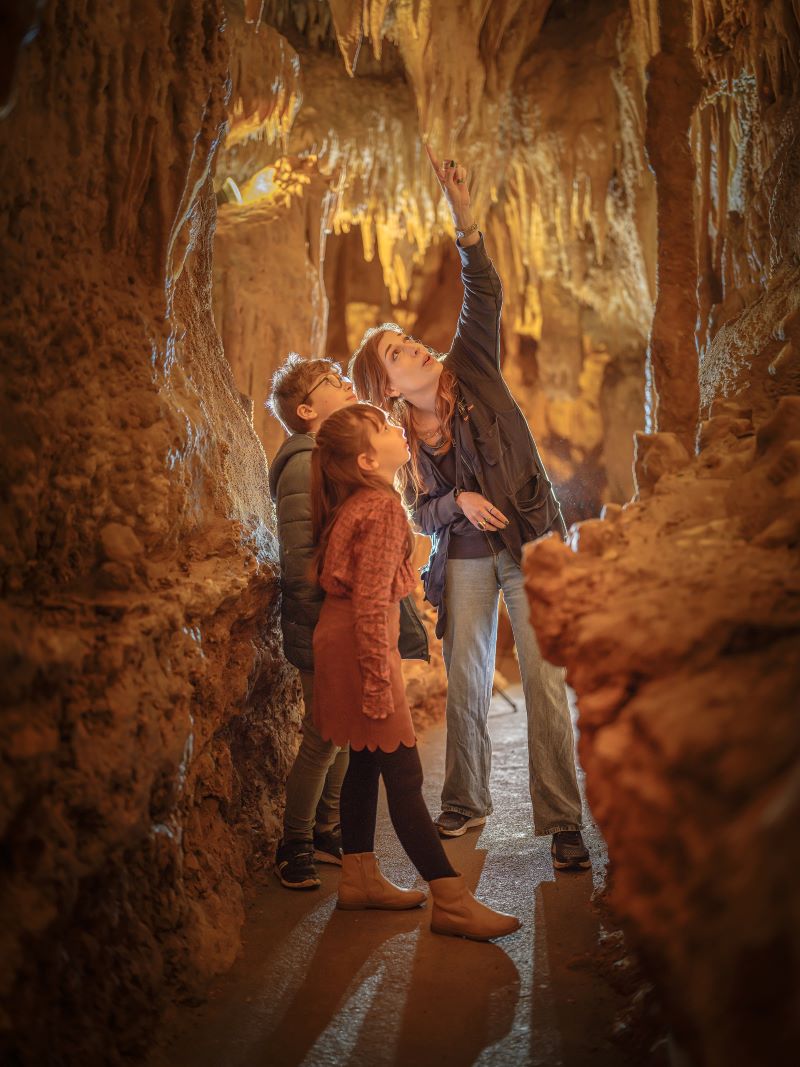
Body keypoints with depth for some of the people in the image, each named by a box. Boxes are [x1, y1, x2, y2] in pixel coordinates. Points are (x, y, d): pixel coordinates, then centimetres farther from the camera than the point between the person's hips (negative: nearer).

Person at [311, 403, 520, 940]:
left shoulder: (360, 504, 11)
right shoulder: (383, 508, -19)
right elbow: (370, 603, -24)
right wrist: (378, 682, -23)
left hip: (344, 639, 10)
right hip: (360, 648, -10)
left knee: (367, 762, 16)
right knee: (404, 775, -7)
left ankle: (360, 879, 26)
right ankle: (452, 902, -2)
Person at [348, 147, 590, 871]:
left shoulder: (471, 372, -3)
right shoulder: (398, 443, -1)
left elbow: (484, 295, -15)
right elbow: (423, 514, 4)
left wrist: (464, 217, -25)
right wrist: (459, 502, -18)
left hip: (532, 543, -1)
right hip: (464, 559, 2)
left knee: (546, 681, -6)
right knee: (466, 682, 8)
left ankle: (562, 821, -1)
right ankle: (466, 803, 27)